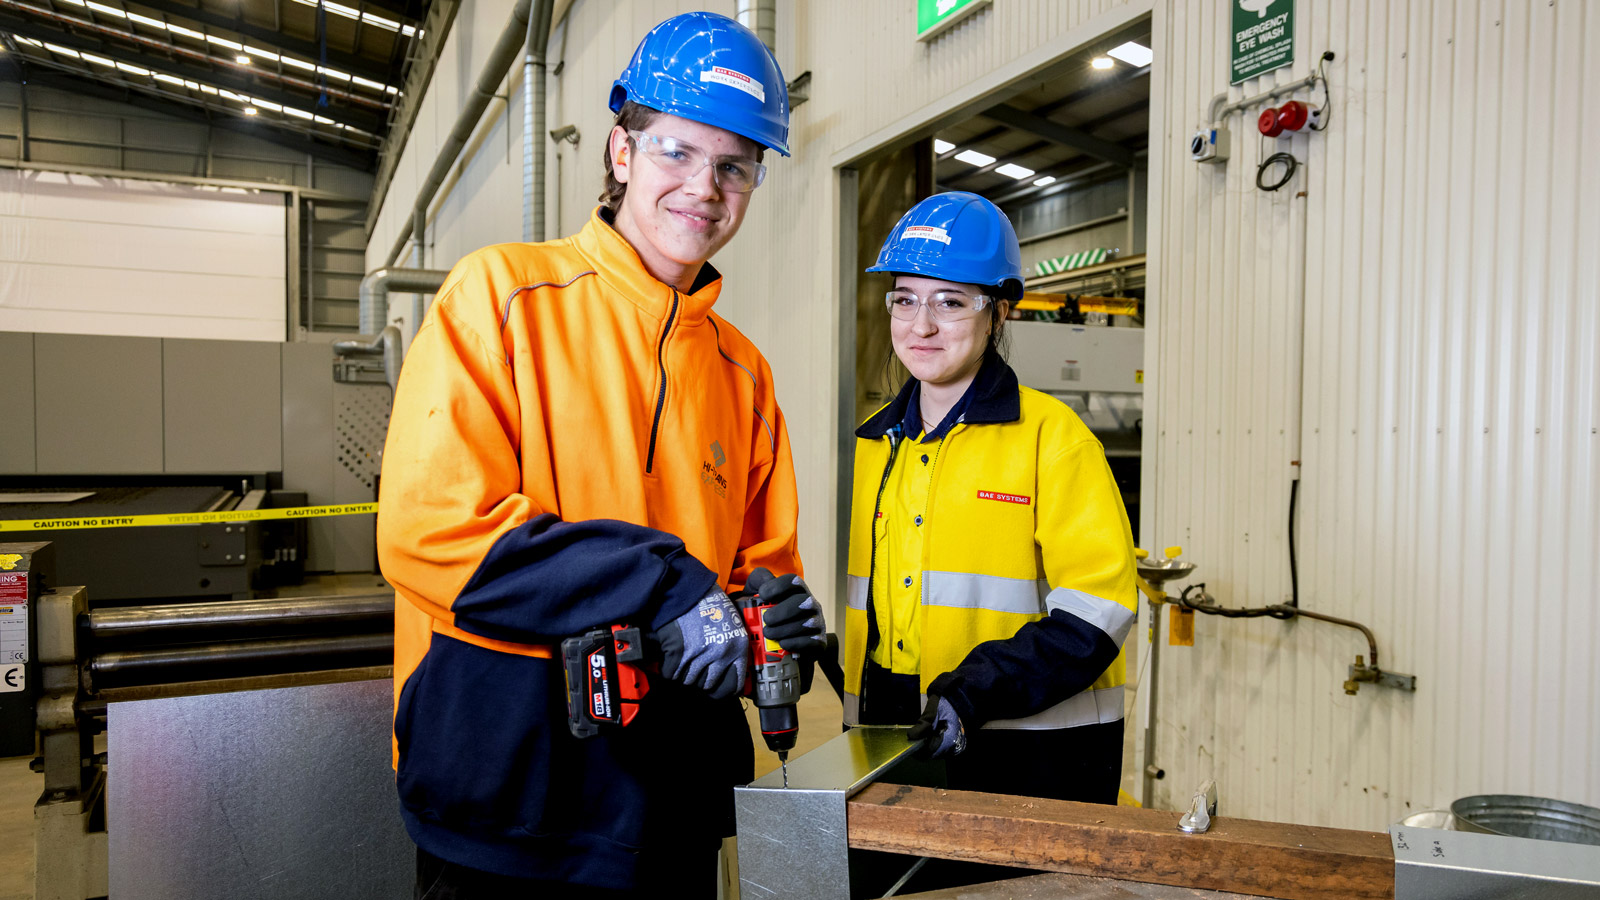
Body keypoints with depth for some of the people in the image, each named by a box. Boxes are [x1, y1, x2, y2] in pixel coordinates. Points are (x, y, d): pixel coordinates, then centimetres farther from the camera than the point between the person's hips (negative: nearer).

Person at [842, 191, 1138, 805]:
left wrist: (980, 688, -23)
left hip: (1034, 750, -4)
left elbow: (1097, 604, -14)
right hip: (896, 743, 5)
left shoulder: (1052, 436, -9)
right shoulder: (872, 446, 9)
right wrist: (856, 712, 7)